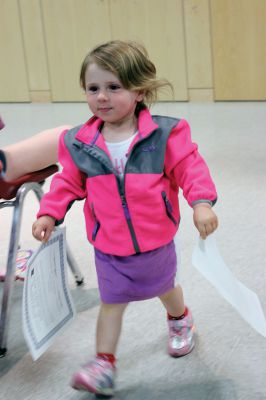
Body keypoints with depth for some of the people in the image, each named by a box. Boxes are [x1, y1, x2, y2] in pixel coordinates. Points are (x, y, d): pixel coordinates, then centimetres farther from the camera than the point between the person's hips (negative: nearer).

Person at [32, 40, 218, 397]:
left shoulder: (165, 134, -17)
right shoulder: (79, 143, -9)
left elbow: (190, 168, -15)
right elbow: (69, 182, 1)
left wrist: (202, 202, -30)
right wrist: (49, 213, -9)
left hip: (155, 242, 0)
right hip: (109, 247, 0)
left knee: (165, 287, 26)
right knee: (111, 302, 9)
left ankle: (180, 320, 57)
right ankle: (104, 363, 23)